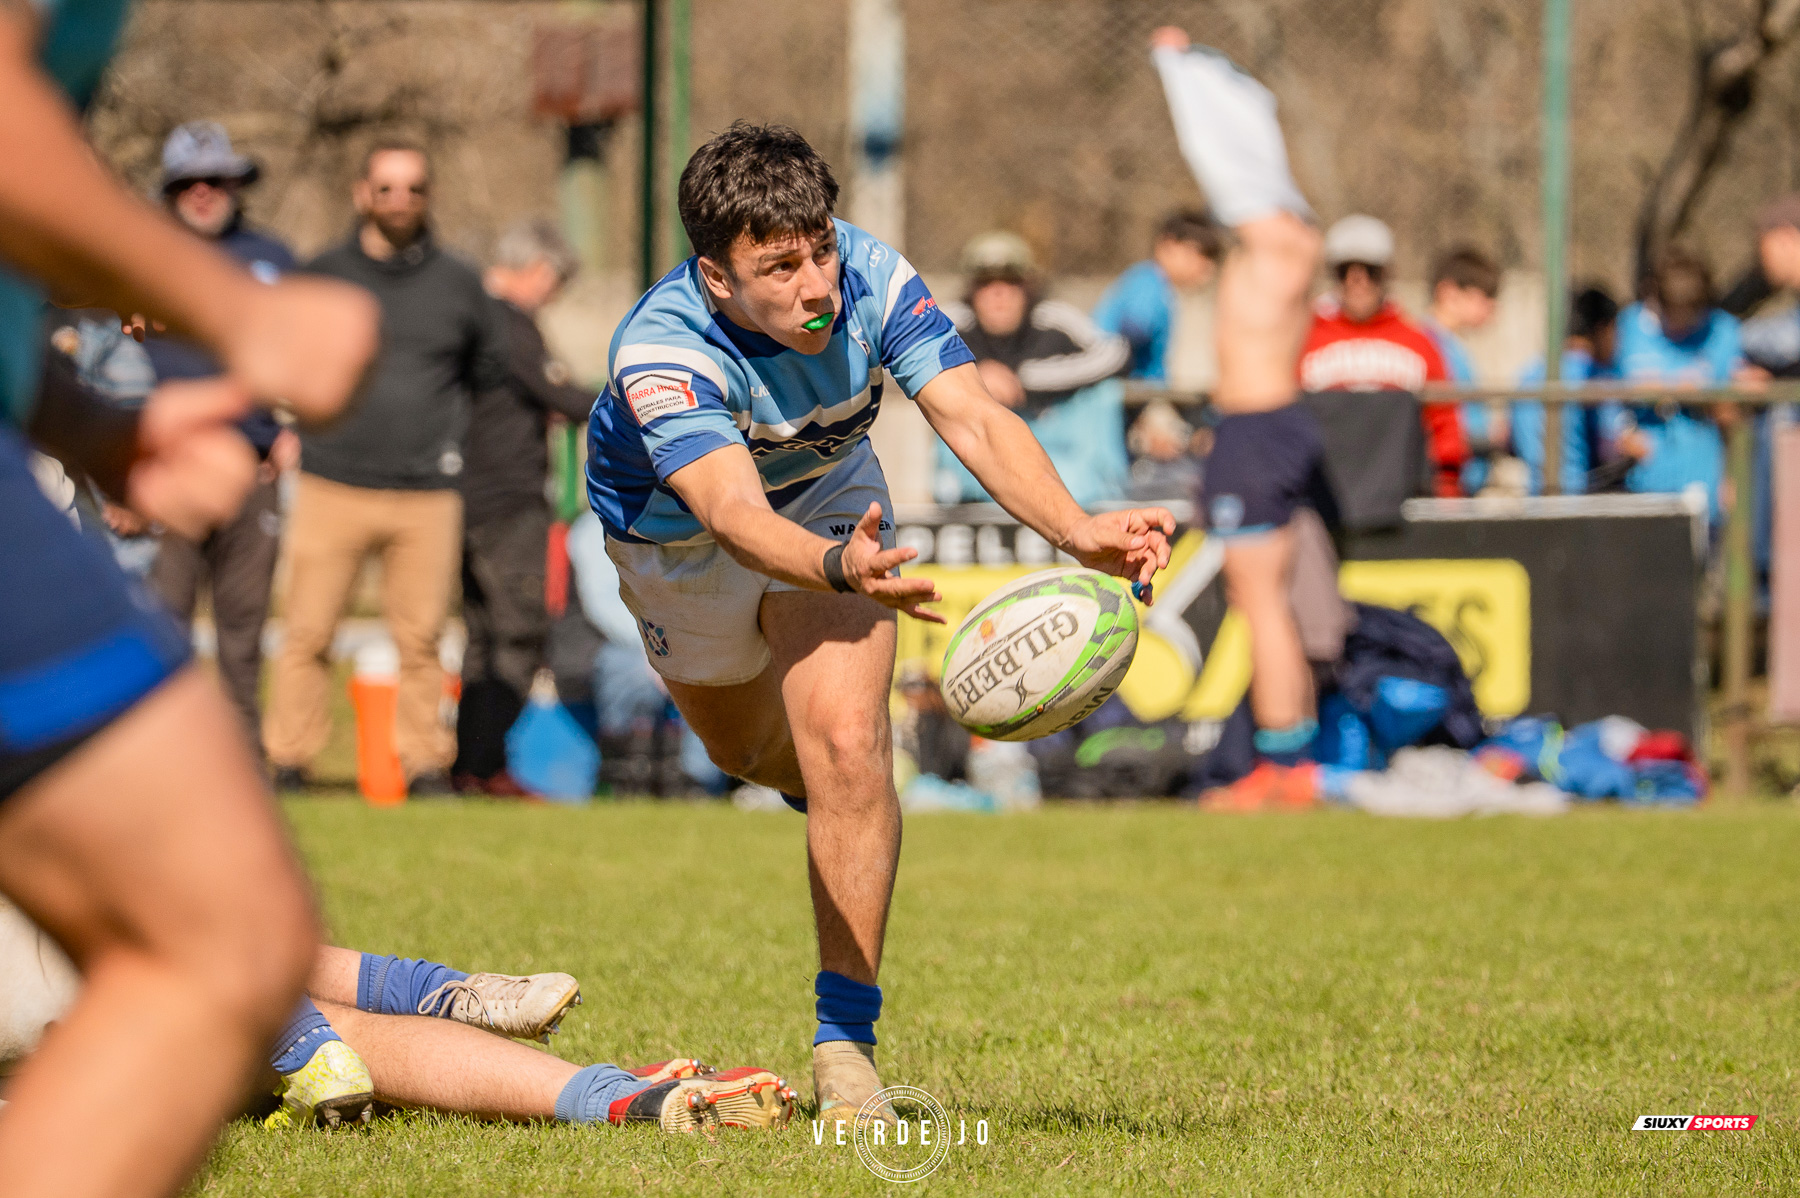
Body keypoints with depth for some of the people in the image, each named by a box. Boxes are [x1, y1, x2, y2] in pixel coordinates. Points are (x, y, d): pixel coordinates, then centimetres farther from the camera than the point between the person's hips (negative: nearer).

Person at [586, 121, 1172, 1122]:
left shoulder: (874, 281, -32)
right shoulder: (660, 351, -41)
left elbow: (976, 419, -41)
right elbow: (735, 514, -54)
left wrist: (1077, 531, -59)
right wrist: (843, 569, -75)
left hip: (828, 498, 1)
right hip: (675, 536, 0)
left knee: (846, 739, -20)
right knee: (752, 751, 20)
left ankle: (847, 1039, -12)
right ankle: (832, 790, 59)